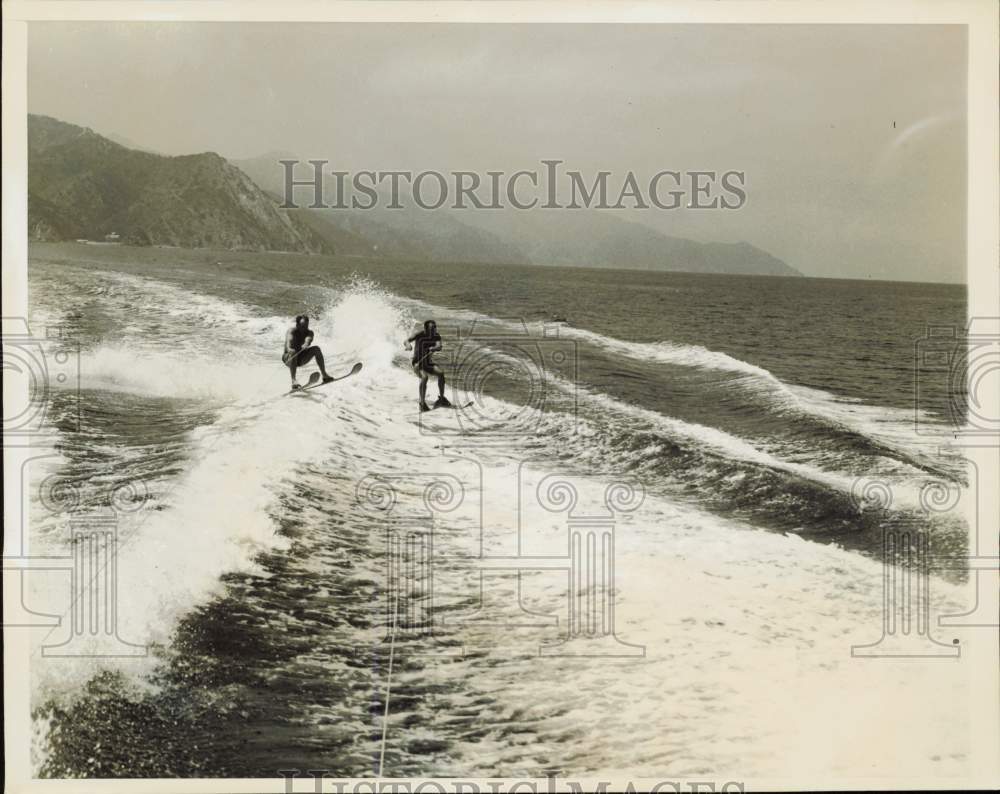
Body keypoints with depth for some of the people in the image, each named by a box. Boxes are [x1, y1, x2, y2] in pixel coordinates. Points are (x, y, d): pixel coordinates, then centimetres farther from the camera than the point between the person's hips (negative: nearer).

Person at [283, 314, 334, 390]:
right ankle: (293, 381, -48)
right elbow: (290, 339, -39)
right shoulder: (292, 331, -17)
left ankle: (324, 375, -17)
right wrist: (289, 349, -62)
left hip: (301, 358, 4)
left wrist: (305, 345, -57)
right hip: (288, 358, -4)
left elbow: (308, 340, -32)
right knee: (293, 352, -37)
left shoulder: (309, 332, -9)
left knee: (316, 349, -18)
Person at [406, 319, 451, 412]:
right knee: (424, 377, -31)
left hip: (428, 363, 4)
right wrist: (408, 345, -47)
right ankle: (422, 403, -26)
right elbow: (407, 340, -23)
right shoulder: (420, 334, -14)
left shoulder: (437, 336, -4)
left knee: (440, 374, -19)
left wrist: (434, 348, -45)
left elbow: (439, 347, -21)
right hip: (418, 362, -4)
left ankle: (441, 399, -3)